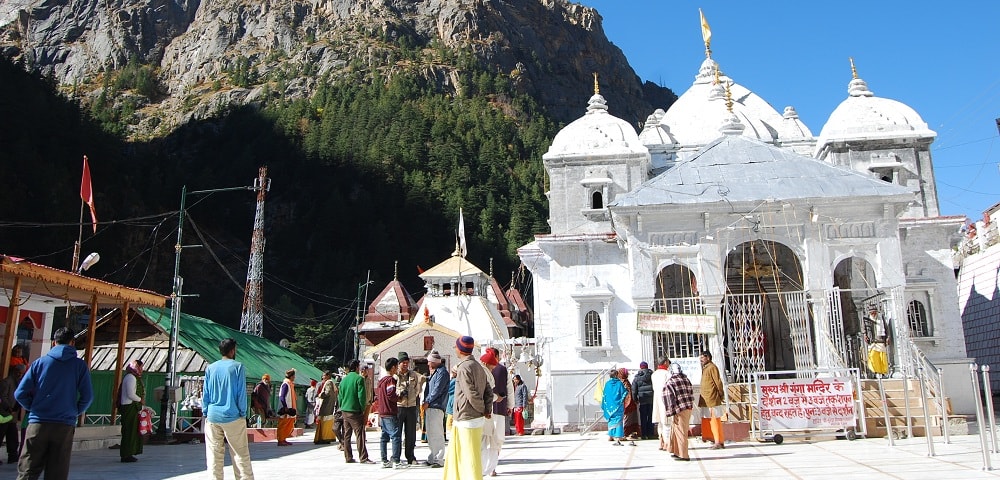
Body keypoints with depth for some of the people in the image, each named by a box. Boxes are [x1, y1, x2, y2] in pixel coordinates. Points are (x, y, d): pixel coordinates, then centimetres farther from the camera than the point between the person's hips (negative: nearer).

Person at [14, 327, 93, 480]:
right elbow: (88, 396, -3)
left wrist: (33, 409, 16)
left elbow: (20, 394, 0)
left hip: (38, 424, 1)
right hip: (65, 426, -1)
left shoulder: (40, 362, 4)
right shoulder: (80, 365, 1)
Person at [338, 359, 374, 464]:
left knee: (347, 435, 10)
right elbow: (361, 396, -13)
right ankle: (363, 458, -8)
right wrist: (363, 409, -4)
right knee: (359, 435, -6)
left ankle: (348, 457, 14)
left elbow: (340, 397, 15)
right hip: (355, 411, -7)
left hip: (345, 411, 7)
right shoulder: (359, 378, -9)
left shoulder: (343, 380, 12)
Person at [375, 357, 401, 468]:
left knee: (384, 437, 10)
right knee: (396, 437, -8)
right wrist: (400, 398, -4)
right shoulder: (391, 380, -12)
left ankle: (385, 461, 13)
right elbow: (391, 395, -19)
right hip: (390, 414, -9)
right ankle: (396, 461, -12)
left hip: (382, 414, 9)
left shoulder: (381, 380, 17)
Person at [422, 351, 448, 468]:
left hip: (436, 407, -10)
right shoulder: (434, 372, 21)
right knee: (430, 434, 14)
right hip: (429, 407, 10)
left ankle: (439, 460, -5)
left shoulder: (442, 372, -9)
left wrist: (427, 402, -14)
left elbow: (437, 390, -16)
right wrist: (425, 402, 10)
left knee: (436, 434, -8)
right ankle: (432, 458, 21)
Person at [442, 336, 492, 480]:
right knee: (455, 454, 19)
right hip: (477, 419, 9)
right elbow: (489, 391, 9)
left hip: (467, 420, -9)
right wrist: (488, 410, 3)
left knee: (471, 459, -1)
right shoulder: (479, 367, 11)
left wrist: (482, 410, -6)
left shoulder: (464, 368, -16)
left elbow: (472, 395, -20)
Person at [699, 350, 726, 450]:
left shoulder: (712, 367, -11)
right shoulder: (705, 368, 17)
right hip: (706, 399, 9)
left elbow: (718, 382, -14)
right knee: (713, 420, 11)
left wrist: (721, 395, -11)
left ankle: (719, 442, -2)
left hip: (712, 399, -9)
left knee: (715, 420, -5)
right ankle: (720, 441, 16)